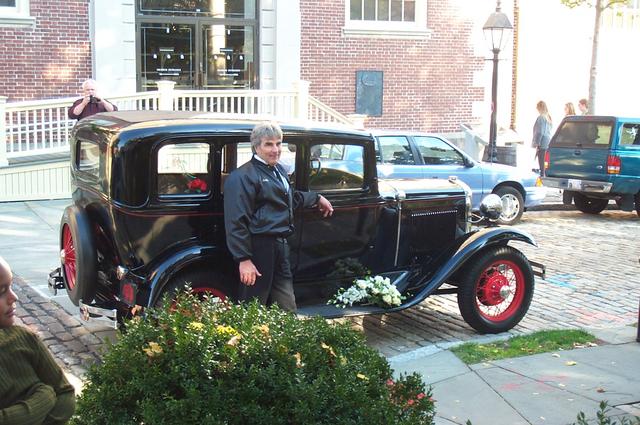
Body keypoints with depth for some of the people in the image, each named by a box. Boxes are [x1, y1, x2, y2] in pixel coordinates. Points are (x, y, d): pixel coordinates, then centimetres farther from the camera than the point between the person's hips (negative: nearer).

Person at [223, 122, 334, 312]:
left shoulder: (279, 170, 16)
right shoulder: (242, 176, -13)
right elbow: (237, 222, -20)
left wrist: (317, 199, 46)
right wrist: (244, 259, -24)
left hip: (281, 246, 9)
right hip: (258, 248, -9)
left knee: (287, 309, 15)